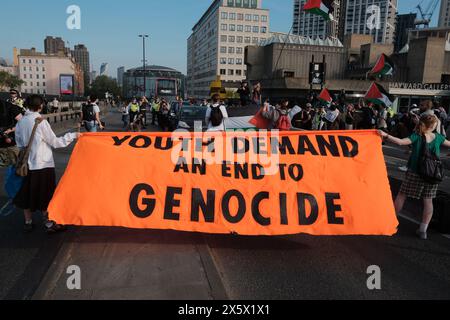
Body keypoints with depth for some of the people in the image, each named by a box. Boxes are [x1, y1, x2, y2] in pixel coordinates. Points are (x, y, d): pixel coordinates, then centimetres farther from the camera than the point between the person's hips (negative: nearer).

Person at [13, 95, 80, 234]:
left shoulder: (20, 122, 2)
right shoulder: (41, 122, -15)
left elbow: (19, 144, 11)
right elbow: (55, 142, -9)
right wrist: (72, 136, -1)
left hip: (27, 165, 6)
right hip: (43, 165, -6)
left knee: (26, 194, 15)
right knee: (45, 195, 5)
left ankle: (28, 223, 27)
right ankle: (49, 224, 14)